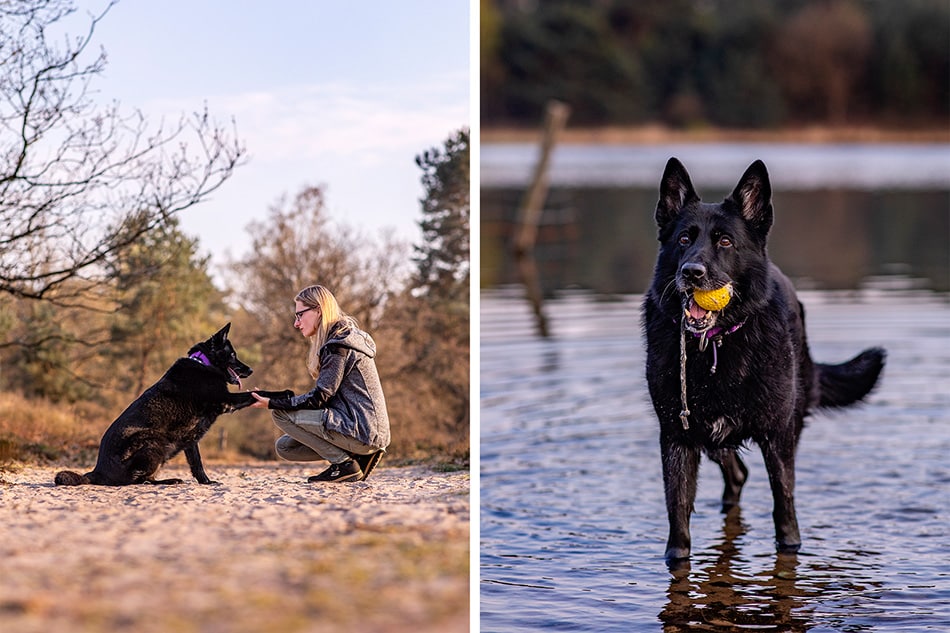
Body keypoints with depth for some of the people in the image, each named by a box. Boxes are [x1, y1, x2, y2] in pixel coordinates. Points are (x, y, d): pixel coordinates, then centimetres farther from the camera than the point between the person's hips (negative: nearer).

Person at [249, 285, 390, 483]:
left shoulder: (339, 345, -14)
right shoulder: (346, 338, 17)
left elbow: (319, 398, -17)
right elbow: (324, 397, 17)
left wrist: (272, 403, -13)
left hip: (361, 430, -10)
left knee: (281, 414, -10)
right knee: (285, 446, 13)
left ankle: (345, 464, -9)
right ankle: (359, 455, 7)